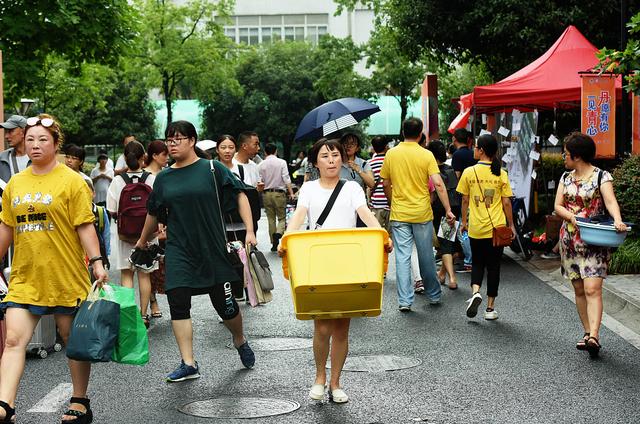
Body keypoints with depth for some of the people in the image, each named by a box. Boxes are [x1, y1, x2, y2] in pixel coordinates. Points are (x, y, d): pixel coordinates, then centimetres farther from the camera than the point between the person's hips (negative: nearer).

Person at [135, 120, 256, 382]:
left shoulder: (212, 169, -4)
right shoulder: (164, 178, 6)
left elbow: (240, 196, -2)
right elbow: (154, 213, 20)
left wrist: (250, 230, -10)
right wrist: (143, 241, 31)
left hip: (213, 250, -2)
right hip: (179, 251, 3)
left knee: (225, 304, 5)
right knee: (177, 303, -9)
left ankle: (240, 341, 36)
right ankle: (188, 364, -2)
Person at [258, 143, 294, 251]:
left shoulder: (261, 165, 3)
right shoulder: (282, 162, -3)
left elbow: (259, 181, 2)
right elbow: (286, 179, -8)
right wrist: (291, 192, -5)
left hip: (266, 193, 2)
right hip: (279, 193, -2)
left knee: (271, 219, 9)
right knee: (282, 217, 4)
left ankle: (274, 244, 11)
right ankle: (278, 233, -25)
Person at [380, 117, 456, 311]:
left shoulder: (391, 154, -1)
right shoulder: (426, 155, -7)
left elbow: (386, 184, 6)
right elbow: (438, 184, -13)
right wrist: (448, 210, -10)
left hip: (399, 214, 1)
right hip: (422, 214, -1)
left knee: (402, 257, 2)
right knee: (426, 257, 12)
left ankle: (404, 301, -1)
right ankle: (433, 295, 26)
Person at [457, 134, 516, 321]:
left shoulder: (469, 172, -4)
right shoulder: (501, 174, -4)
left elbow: (465, 200, 1)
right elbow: (506, 203, -2)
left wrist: (464, 221, 14)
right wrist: (511, 225, 8)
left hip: (476, 228, 0)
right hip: (496, 228, 0)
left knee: (477, 263, 17)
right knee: (493, 266, 9)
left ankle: (475, 291, -8)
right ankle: (490, 307, 11)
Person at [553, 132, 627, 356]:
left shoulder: (601, 176, -5)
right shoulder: (566, 178, 12)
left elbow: (610, 201, -19)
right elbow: (558, 206, 6)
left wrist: (618, 220, -39)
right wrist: (572, 216, -15)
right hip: (570, 240, 6)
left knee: (592, 289, -15)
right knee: (579, 289, 8)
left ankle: (594, 337, -23)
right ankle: (587, 333, 15)